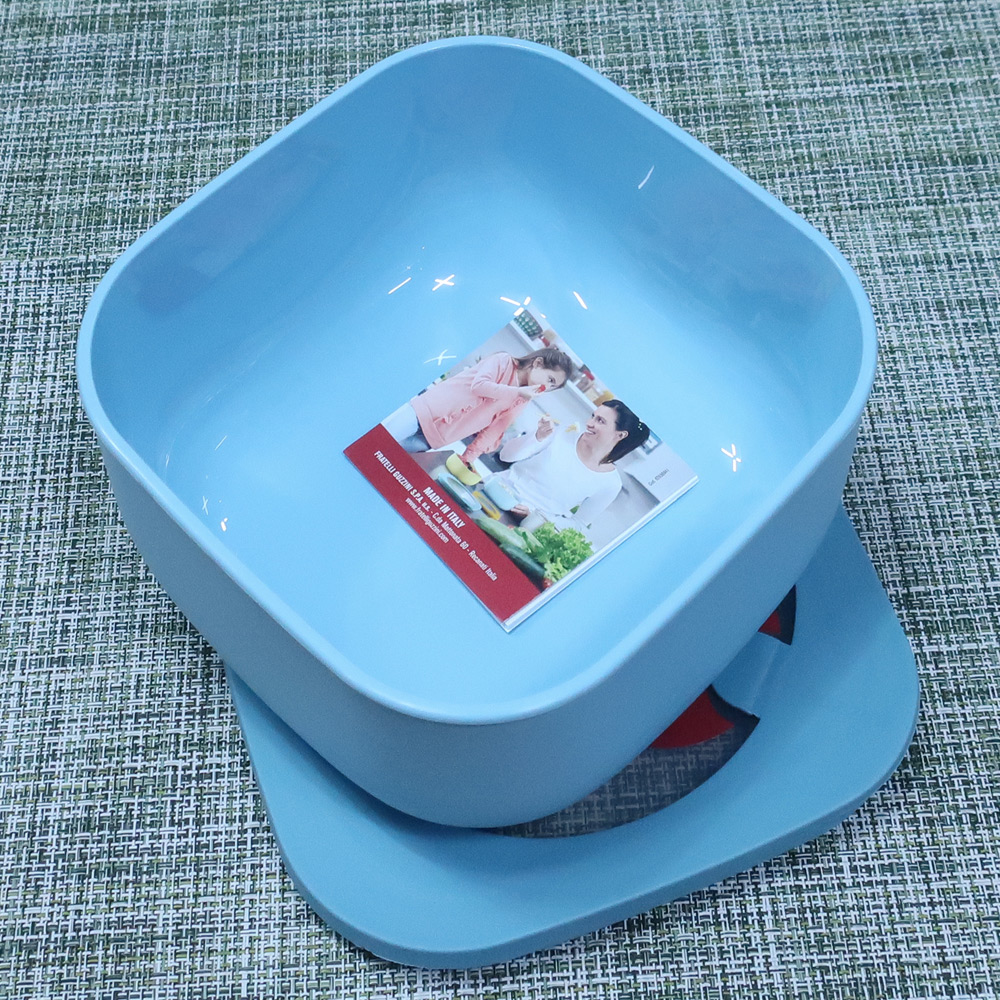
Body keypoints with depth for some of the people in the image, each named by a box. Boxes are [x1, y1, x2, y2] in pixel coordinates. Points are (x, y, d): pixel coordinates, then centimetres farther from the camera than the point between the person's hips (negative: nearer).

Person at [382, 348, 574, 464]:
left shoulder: (519, 402, 10)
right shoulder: (503, 361, -3)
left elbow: (492, 431, 9)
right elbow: (479, 384, -18)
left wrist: (467, 459, 0)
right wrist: (518, 392, -18)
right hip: (426, 410, -4)